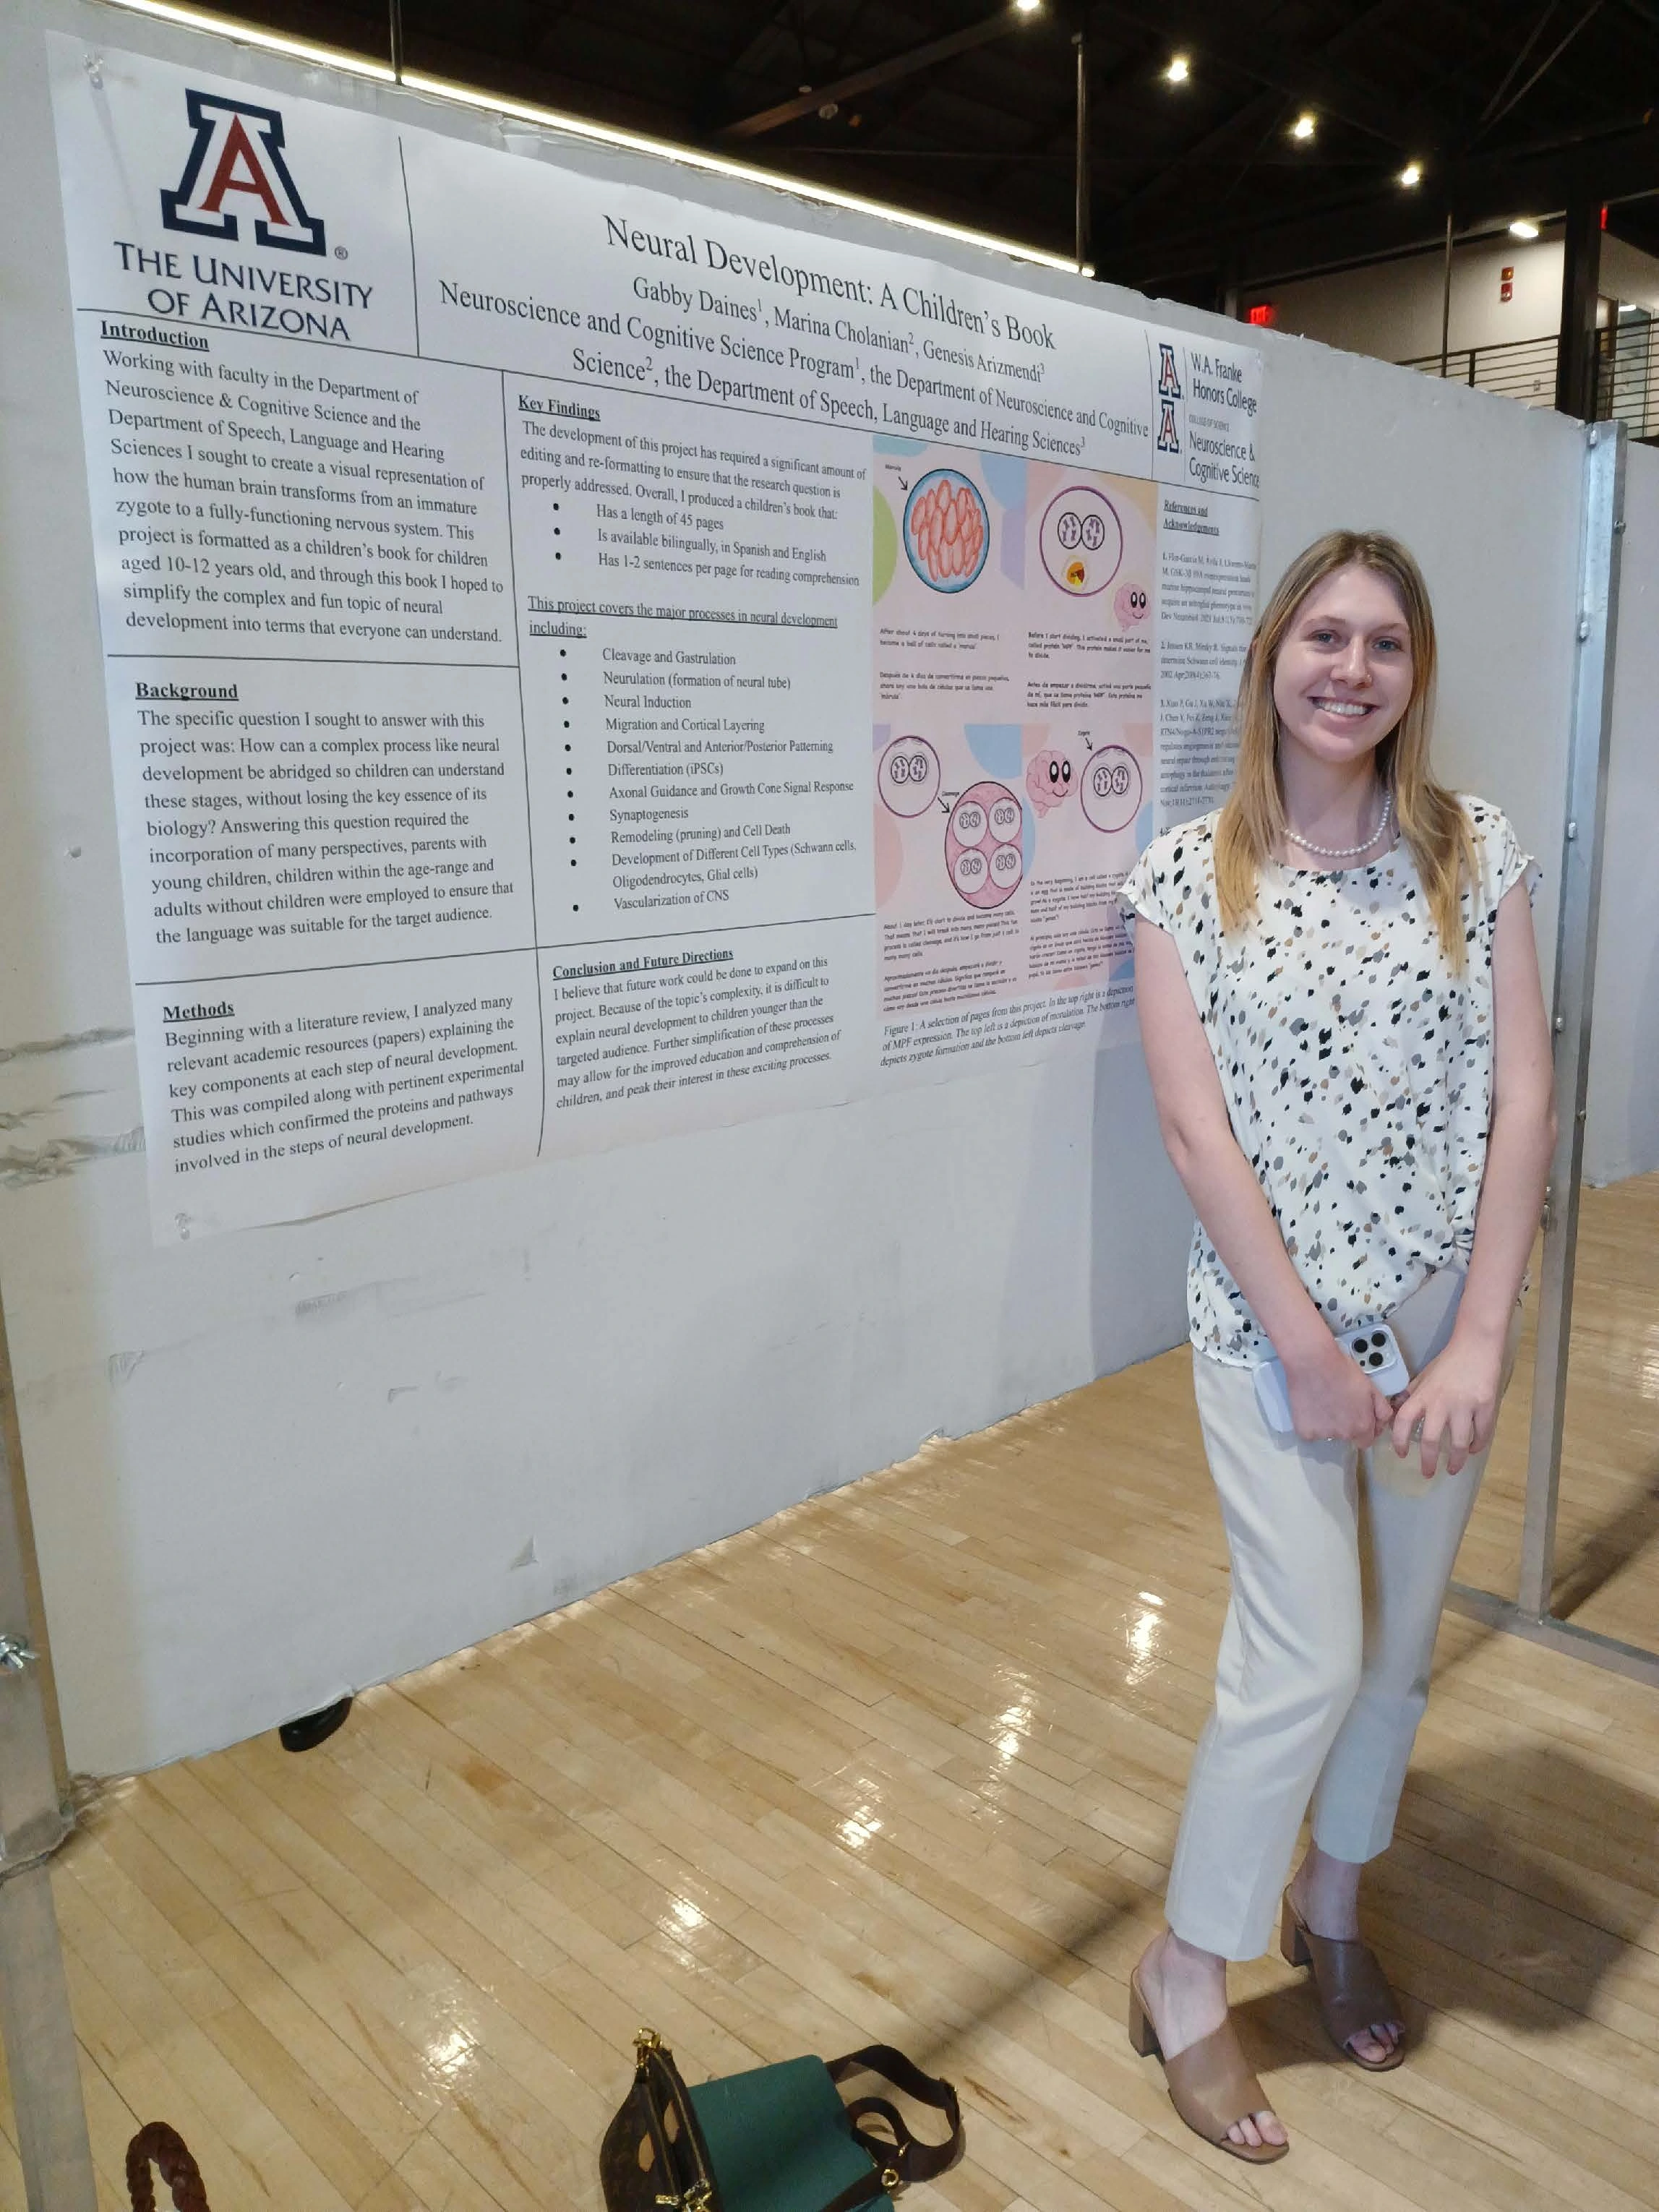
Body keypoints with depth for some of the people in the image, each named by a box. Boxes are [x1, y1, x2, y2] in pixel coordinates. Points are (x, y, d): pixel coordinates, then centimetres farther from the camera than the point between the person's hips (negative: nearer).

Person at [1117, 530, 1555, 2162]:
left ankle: (1330, 1908, 42)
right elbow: (1196, 1130, -12)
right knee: (1305, 1662, -1)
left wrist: (1480, 1344, -10)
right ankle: (1184, 1976, 22)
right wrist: (1312, 1353, -14)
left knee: (1399, 1640, 16)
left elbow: (1522, 1099, -4)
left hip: (1444, 1312, 4)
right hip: (1268, 1319, -3)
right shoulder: (1187, 874, -7)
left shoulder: (1476, 855, 0)